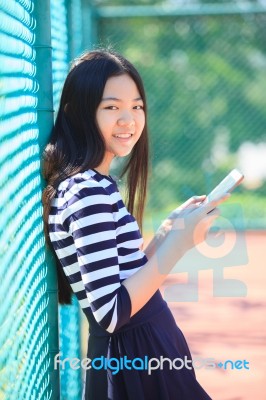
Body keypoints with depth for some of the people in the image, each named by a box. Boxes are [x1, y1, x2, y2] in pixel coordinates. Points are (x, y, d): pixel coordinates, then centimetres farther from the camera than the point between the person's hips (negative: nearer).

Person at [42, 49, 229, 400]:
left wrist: (169, 229, 6)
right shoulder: (87, 193, -21)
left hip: (141, 352, 9)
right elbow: (111, 314, -25)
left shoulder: (95, 185, 8)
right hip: (132, 361, -9)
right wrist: (180, 241, -22)